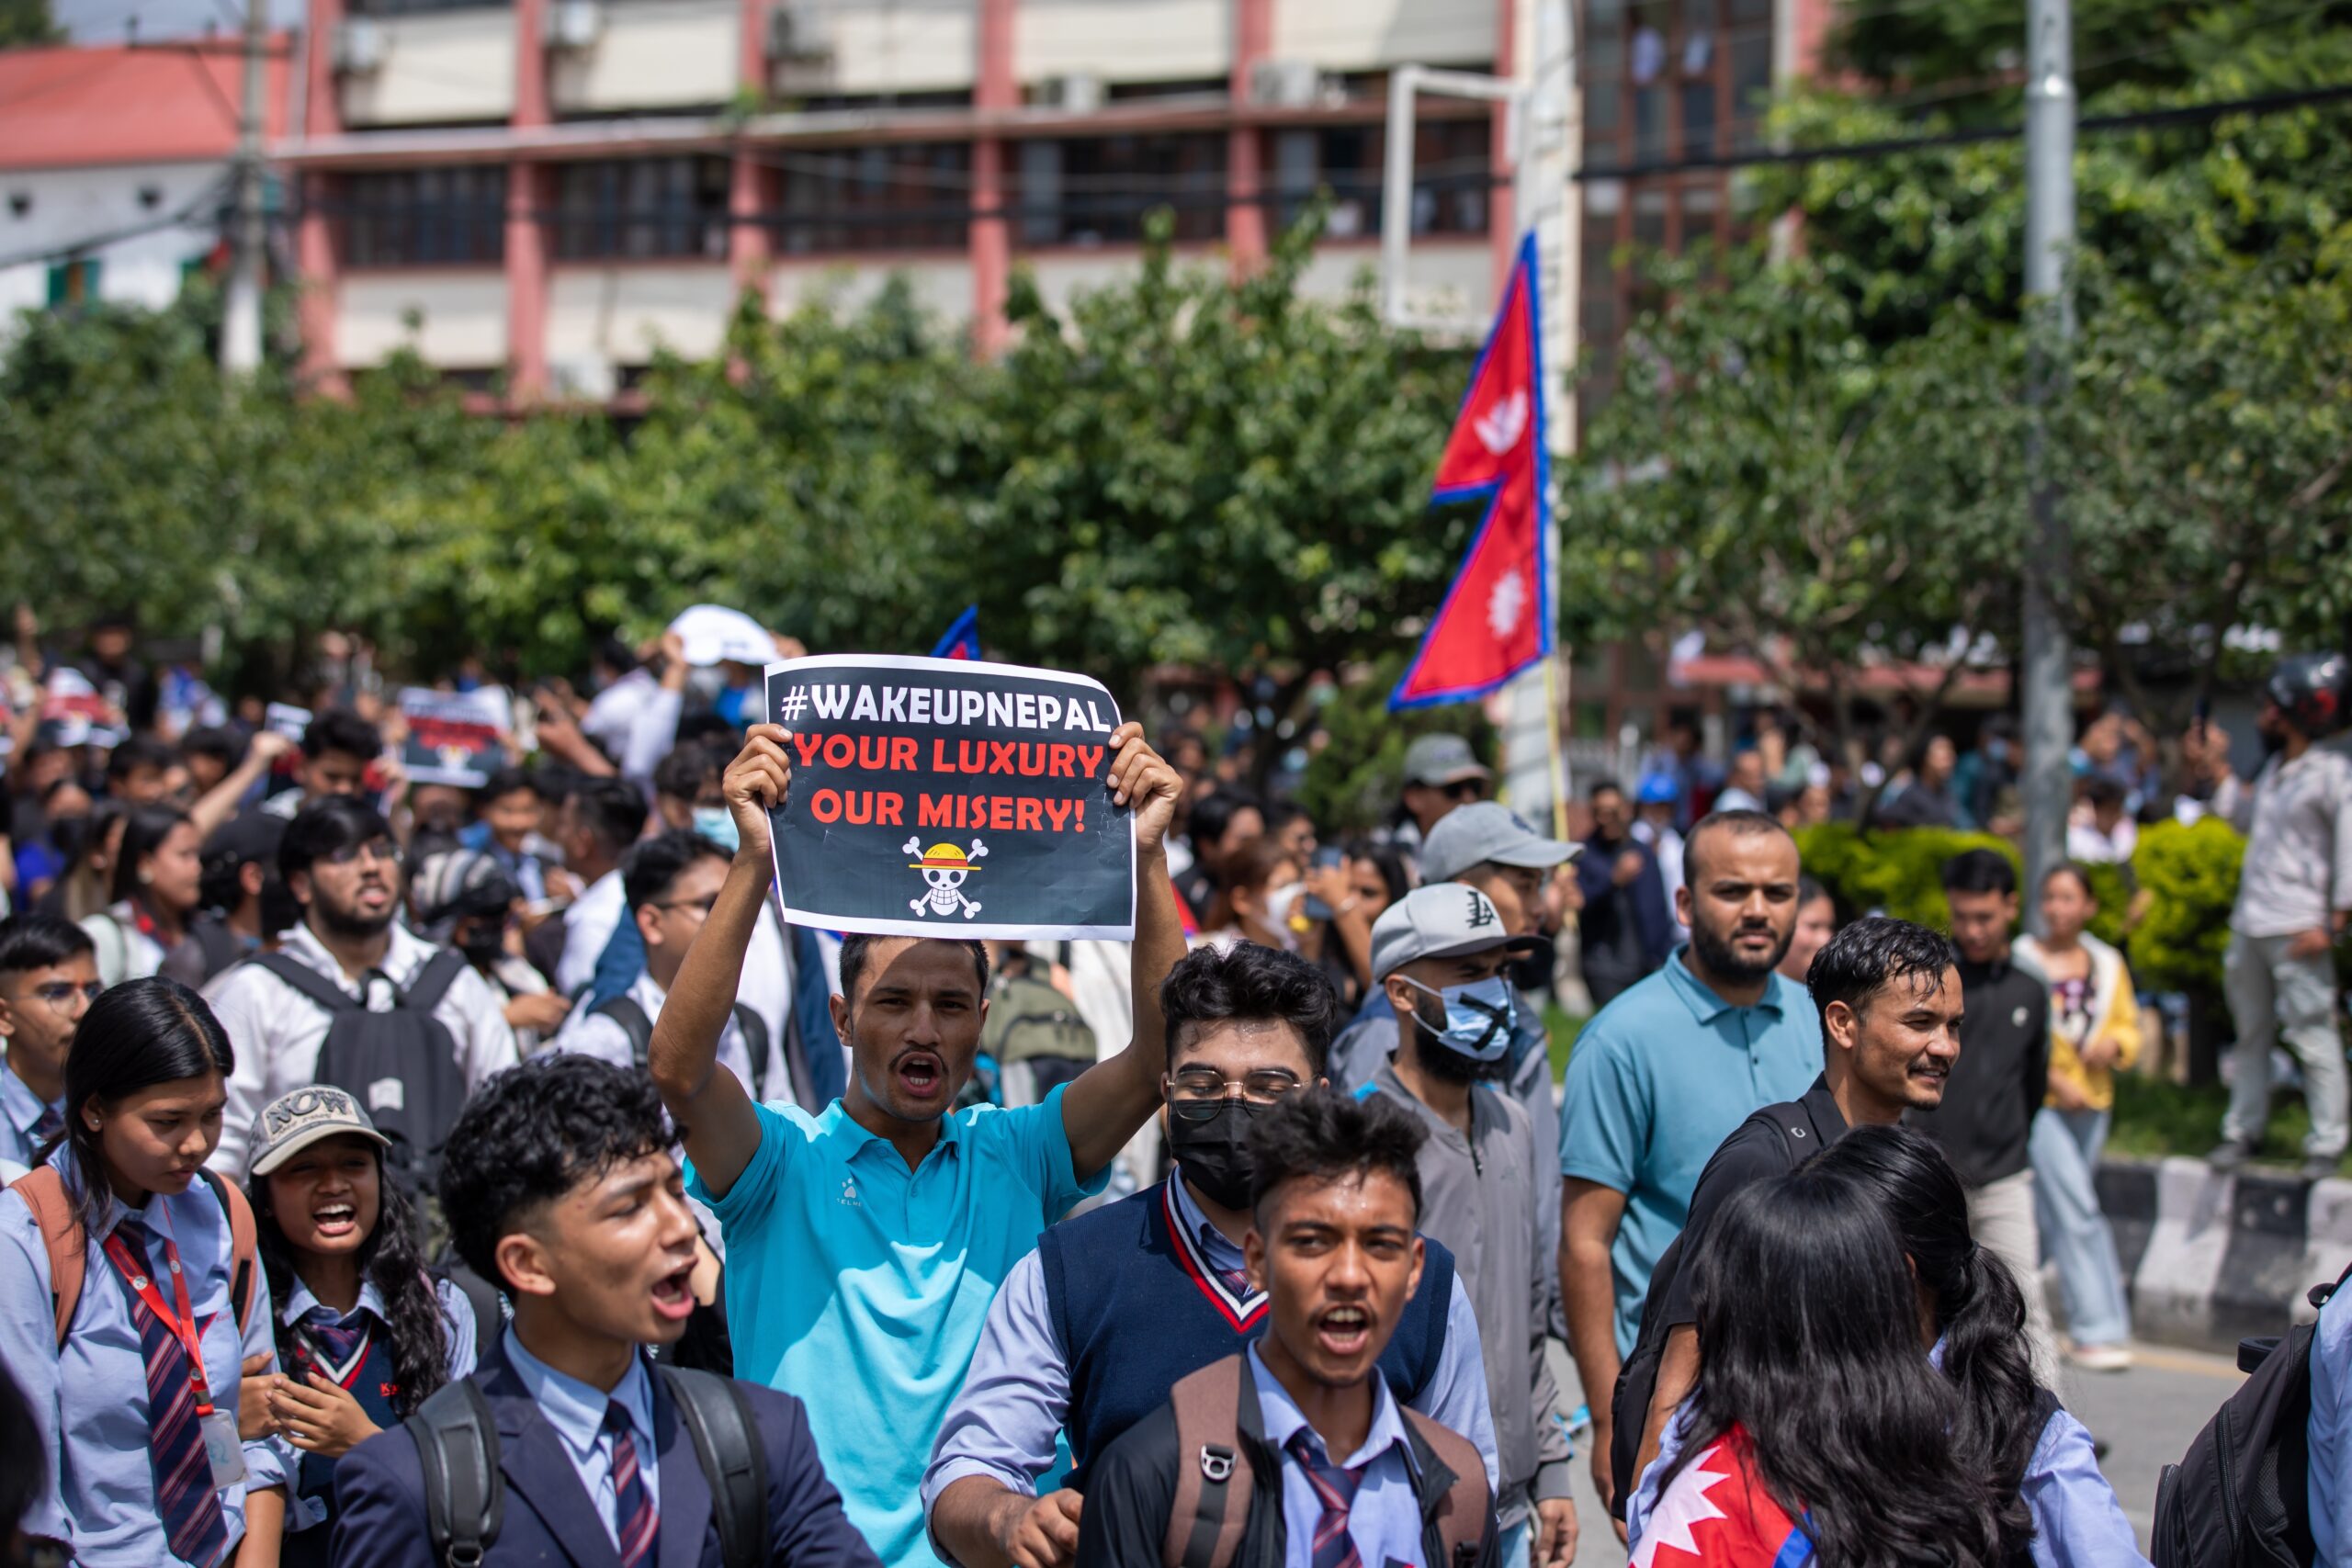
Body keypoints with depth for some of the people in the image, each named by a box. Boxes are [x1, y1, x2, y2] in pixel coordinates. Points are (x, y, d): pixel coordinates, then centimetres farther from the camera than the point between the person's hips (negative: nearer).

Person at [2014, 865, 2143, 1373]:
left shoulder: (2108, 964, 11)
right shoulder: (2022, 962, -6)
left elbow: (2128, 1023, 15)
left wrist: (2114, 1045, -8)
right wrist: (2056, 1082, -15)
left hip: (2092, 1104, 6)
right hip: (2038, 1103, -6)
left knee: (2055, 1213, 12)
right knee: (2076, 1212, -11)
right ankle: (2097, 1328, -8)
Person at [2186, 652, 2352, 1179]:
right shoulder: (2273, 769, 12)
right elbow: (2246, 817, 28)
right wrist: (2215, 768, 23)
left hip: (2297, 933, -8)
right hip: (2249, 926, 8)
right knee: (2250, 1033, 16)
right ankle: (2243, 1130, 25)